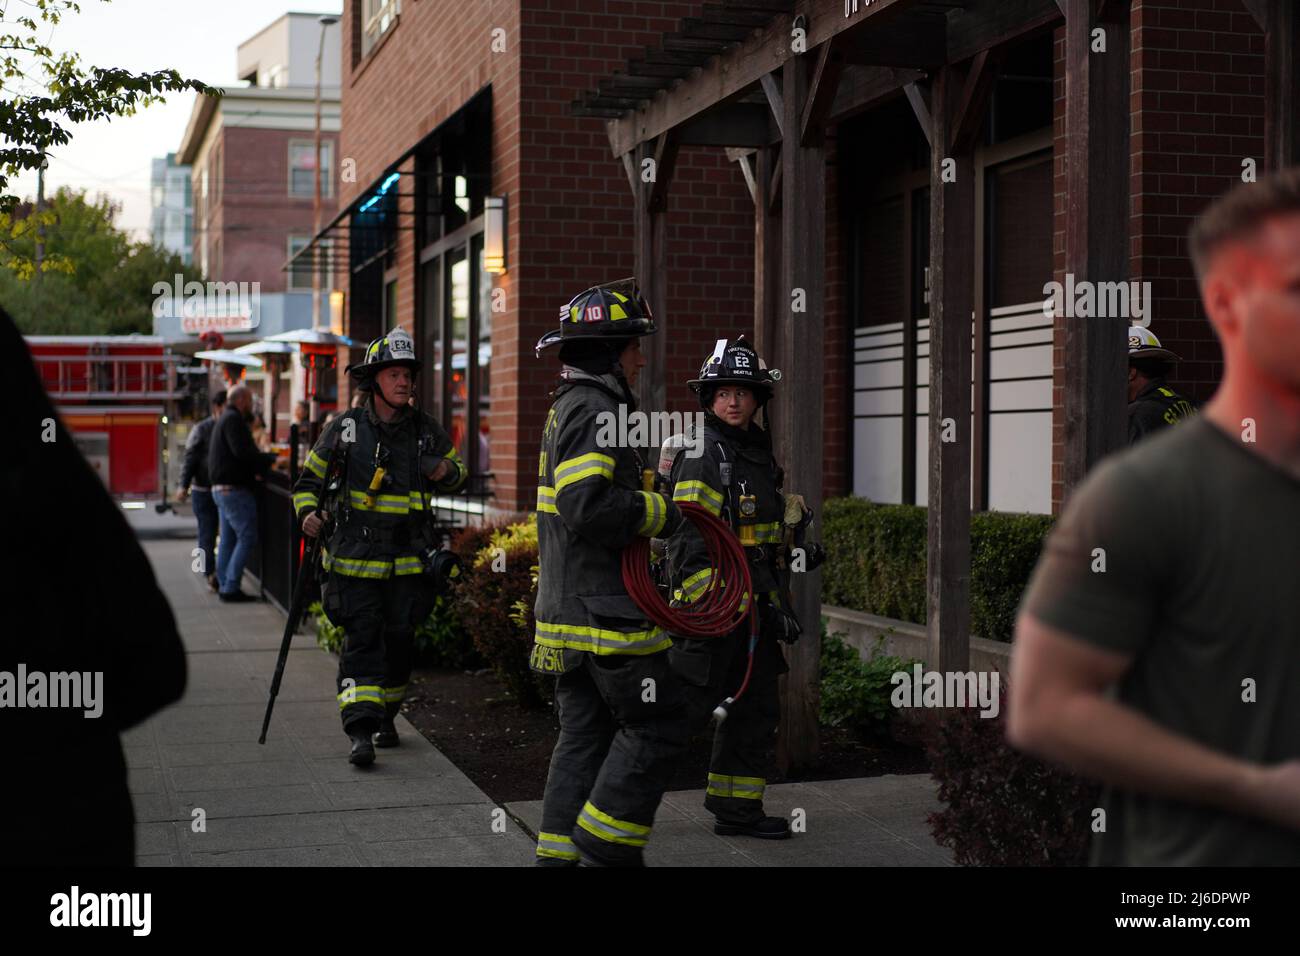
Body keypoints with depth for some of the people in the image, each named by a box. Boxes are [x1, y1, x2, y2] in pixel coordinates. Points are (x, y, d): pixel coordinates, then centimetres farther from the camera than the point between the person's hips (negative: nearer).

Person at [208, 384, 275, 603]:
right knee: (247, 537, -9)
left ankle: (224, 586, 16)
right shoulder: (234, 420, -13)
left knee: (228, 539, 13)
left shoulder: (225, 419, 20)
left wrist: (254, 469, 7)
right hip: (234, 489, -11)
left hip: (221, 488, 11)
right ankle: (231, 587, -11)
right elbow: (242, 452, -23)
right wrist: (271, 459, -15)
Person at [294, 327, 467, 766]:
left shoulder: (425, 429, 4)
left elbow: (456, 470, 19)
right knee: (361, 639, -10)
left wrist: (447, 473, -5)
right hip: (356, 558, -3)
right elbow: (310, 477, 6)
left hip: (408, 560, 3)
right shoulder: (346, 428, -3)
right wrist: (308, 512, -12)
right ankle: (360, 731, -14)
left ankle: (386, 717, 29)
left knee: (399, 640, 9)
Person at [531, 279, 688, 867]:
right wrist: (658, 514, -16)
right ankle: (606, 849, 0)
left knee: (585, 733, 14)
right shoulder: (593, 410, -15)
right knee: (656, 728, -2)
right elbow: (587, 504, -28)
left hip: (568, 613, 10)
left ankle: (558, 852, 16)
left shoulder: (568, 408, 19)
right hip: (606, 614, -10)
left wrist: (645, 501, 17)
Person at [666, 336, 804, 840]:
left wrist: (776, 604, 20)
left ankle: (737, 810, 22)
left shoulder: (759, 452, 14)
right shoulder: (703, 454, -13)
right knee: (684, 709, -7)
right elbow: (689, 539, -21)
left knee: (756, 705, 13)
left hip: (751, 602, 9)